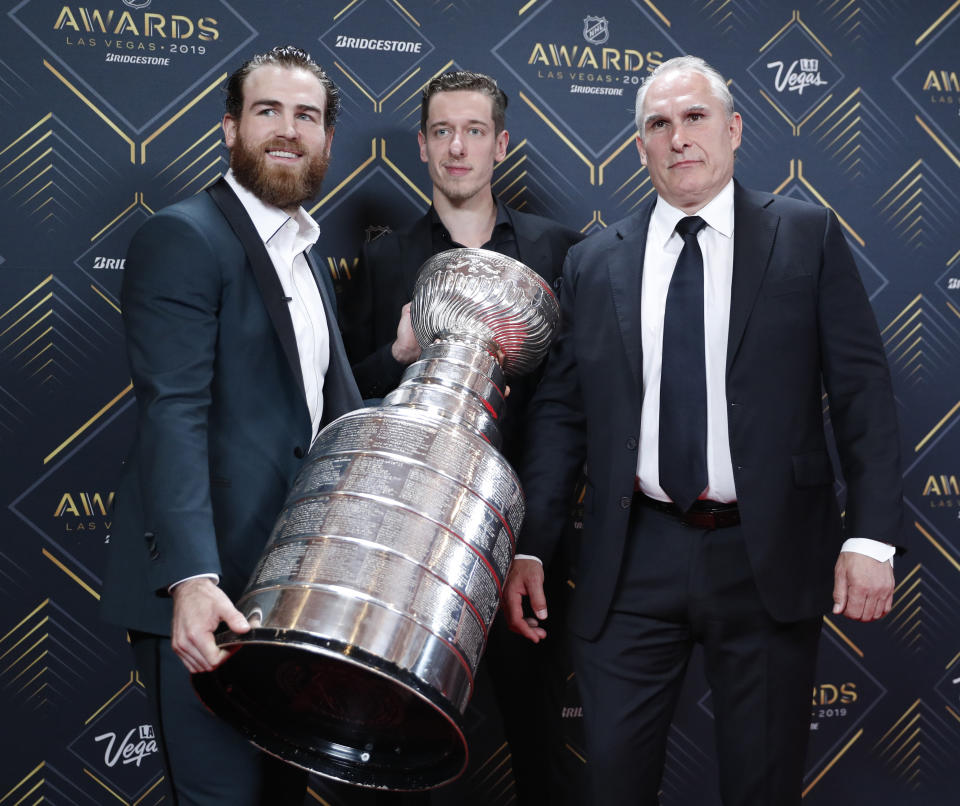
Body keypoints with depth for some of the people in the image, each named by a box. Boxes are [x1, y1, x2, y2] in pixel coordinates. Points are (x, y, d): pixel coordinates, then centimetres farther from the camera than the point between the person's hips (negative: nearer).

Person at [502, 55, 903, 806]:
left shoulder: (808, 236, 2)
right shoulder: (594, 263, 7)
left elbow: (862, 390, -2)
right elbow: (560, 411, 7)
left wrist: (871, 535, -10)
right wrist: (530, 547, 1)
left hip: (767, 558, -1)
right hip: (632, 563, 2)